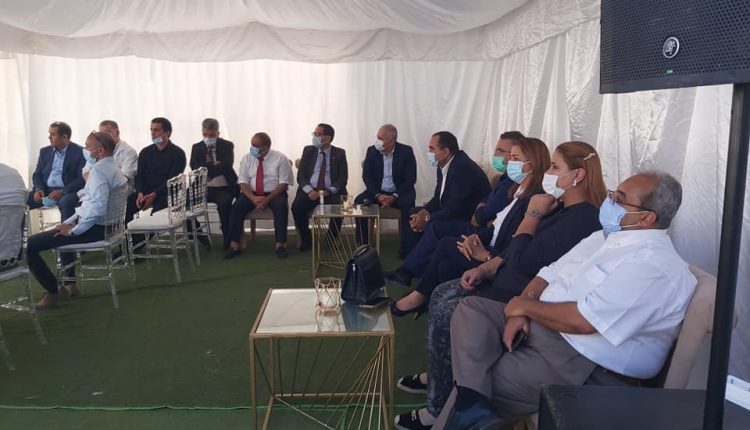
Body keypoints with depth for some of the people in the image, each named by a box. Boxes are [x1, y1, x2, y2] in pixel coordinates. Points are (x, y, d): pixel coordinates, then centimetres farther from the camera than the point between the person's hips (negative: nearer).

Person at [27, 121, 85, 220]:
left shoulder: (80, 152, -2)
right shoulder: (45, 151, 17)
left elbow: (82, 179, -9)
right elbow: (37, 174, 17)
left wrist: (62, 191, -21)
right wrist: (38, 189, -5)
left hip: (67, 191, -5)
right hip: (45, 190, 6)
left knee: (65, 202, -37)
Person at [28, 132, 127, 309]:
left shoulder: (99, 170, -21)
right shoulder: (113, 168, 10)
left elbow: (98, 208, -32)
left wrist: (73, 230, -20)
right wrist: (70, 221, 11)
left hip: (93, 228, -10)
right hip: (105, 226, 10)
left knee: (28, 246, -9)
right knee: (62, 231, 40)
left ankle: (52, 292, 0)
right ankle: (69, 283, 40)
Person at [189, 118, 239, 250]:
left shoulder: (227, 145, 7)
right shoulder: (197, 147, 14)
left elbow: (227, 166, -9)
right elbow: (194, 166, -3)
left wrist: (207, 169, -9)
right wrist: (214, 165, -11)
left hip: (223, 188, -3)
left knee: (224, 204, -34)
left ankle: (228, 240, -17)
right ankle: (198, 236, -3)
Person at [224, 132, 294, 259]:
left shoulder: (280, 158, -6)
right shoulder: (247, 159, 4)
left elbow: (283, 183, -11)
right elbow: (243, 182, 0)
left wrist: (267, 200, -22)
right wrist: (253, 198, -20)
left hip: (275, 194, -3)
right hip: (252, 194, 3)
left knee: (281, 206, -34)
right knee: (237, 206, -24)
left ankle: (280, 245, -28)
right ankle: (234, 245, -20)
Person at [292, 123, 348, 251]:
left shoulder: (339, 153, 5)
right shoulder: (308, 150, 10)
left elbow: (343, 179, -2)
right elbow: (300, 175, 4)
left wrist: (327, 191, -18)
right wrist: (309, 190, -16)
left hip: (331, 192, -1)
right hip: (310, 191, 2)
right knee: (296, 206, -27)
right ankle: (306, 239, -3)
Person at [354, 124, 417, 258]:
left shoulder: (406, 151, -9)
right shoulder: (371, 151, -1)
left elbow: (411, 178, -10)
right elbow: (366, 176, -2)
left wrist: (394, 196, -22)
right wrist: (378, 195, -18)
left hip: (399, 192, -2)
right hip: (377, 191, 3)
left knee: (408, 204, -34)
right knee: (359, 201, -24)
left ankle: (405, 247, -23)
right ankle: (362, 245, -15)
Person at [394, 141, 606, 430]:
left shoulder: (582, 219, -23)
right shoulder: (562, 208, 10)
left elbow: (523, 261, -25)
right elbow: (515, 250, 15)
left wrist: (532, 215, -13)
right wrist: (484, 269, 3)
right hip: (508, 281, 10)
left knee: (444, 314, -14)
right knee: (442, 294, 6)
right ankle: (436, 376, 22)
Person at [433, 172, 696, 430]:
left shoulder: (653, 263, -19)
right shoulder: (606, 236, 12)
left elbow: (581, 321, -26)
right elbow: (549, 275, 12)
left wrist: (525, 305, -11)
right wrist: (519, 313, -7)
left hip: (587, 367, -9)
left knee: (483, 382, -14)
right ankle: (472, 403, -21)